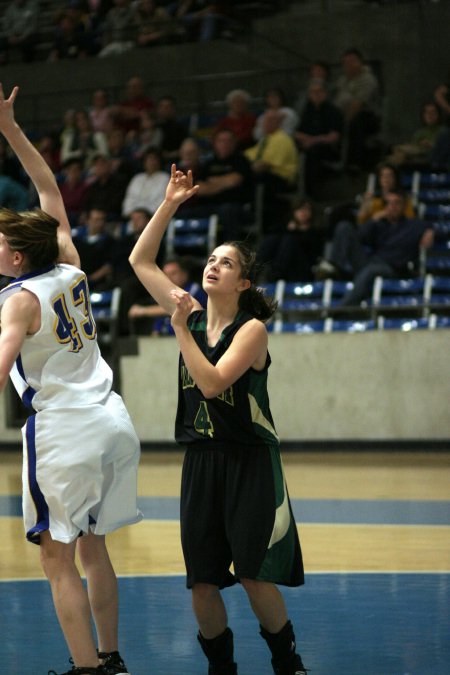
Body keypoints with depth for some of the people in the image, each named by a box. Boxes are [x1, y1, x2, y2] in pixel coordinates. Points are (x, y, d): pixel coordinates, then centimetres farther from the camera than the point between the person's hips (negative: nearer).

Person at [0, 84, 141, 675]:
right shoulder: (71, 269, 9)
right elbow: (50, 189, 20)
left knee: (58, 561, 0)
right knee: (93, 548, 19)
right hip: (112, 421, 7)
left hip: (62, 428, -7)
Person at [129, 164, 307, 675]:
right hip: (201, 460, 5)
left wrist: (180, 329, -19)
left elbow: (211, 383, -23)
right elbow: (140, 260, 5)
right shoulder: (193, 315, 5)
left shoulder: (251, 328, -10)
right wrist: (169, 204, -1)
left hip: (249, 463, -5)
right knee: (202, 582, 4)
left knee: (255, 576, -6)